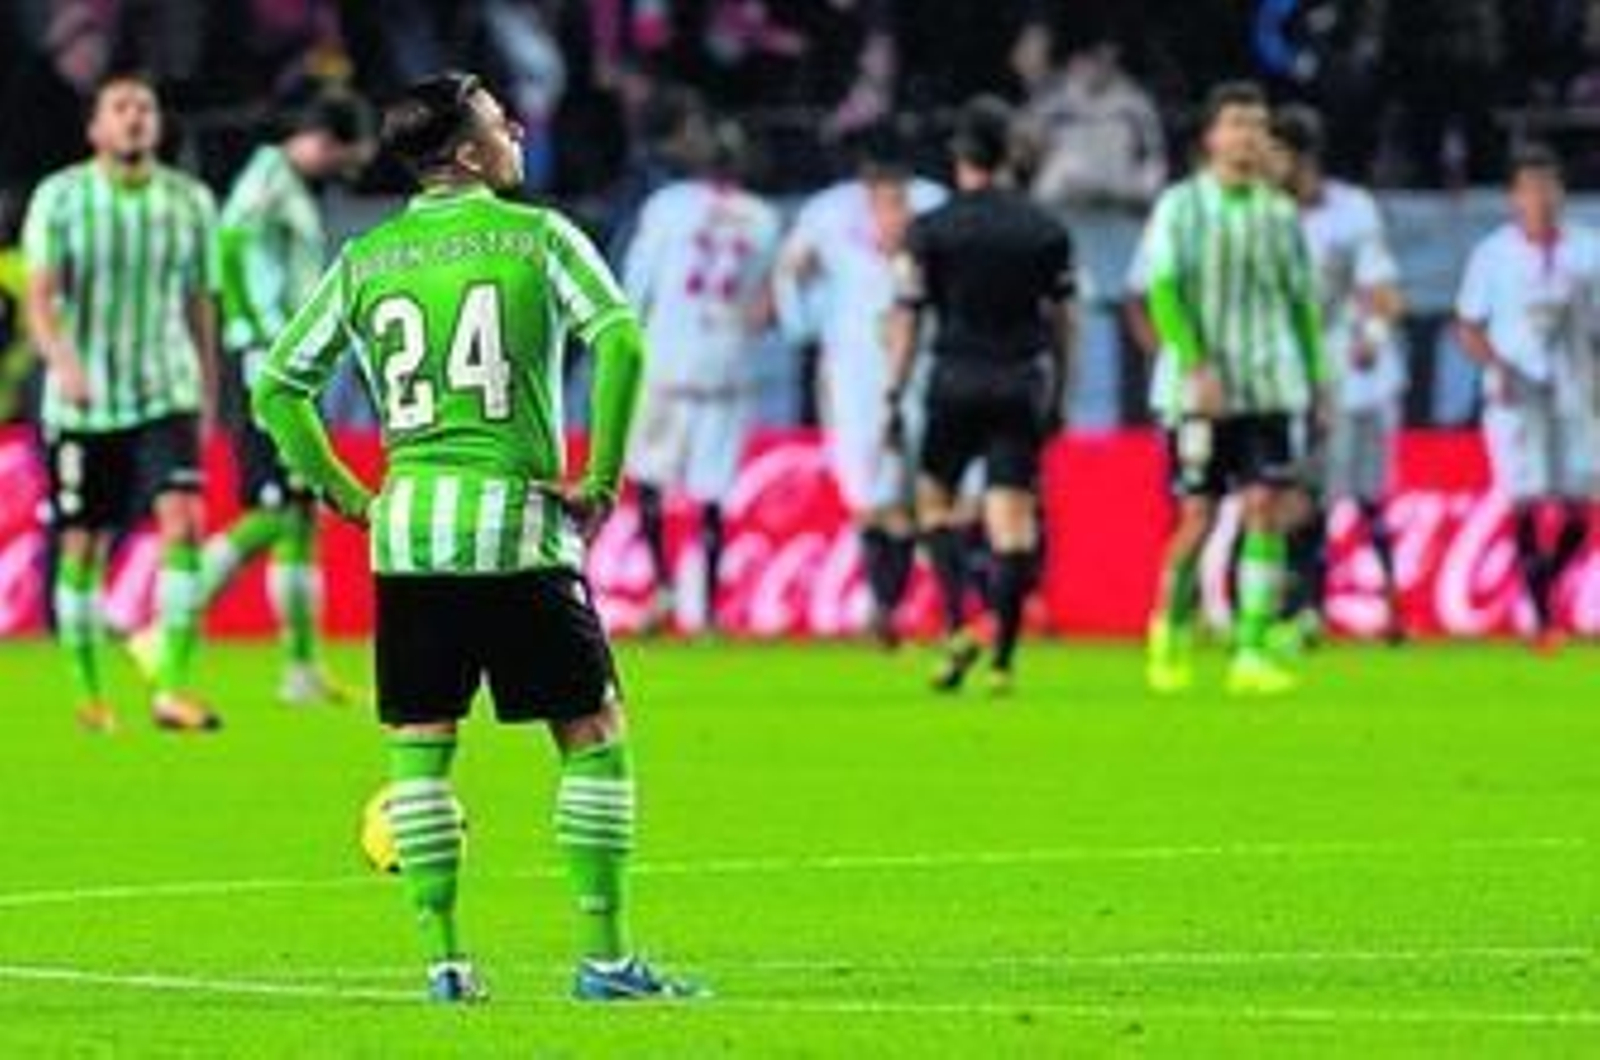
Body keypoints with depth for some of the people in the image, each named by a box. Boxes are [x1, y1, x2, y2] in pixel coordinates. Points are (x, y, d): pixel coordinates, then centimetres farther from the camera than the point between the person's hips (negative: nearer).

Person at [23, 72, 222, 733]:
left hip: (167, 393, 1)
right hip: (83, 402, -1)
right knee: (83, 547, 4)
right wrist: (61, 360, -29)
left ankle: (173, 690, -20)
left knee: (182, 523, -17)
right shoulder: (60, 199, -3)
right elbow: (39, 295, -11)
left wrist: (208, 395, 16)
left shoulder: (190, 202, 5)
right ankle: (88, 692, 20)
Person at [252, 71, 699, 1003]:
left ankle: (444, 956, 5)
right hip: (519, 525, -3)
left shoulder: (364, 261, 10)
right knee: (594, 735, 5)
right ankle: (604, 955, 1)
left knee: (420, 748, 10)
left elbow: (279, 386, 11)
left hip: (407, 530, 3)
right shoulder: (538, 237, 0)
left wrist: (340, 489, 16)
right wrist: (602, 476, -8)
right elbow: (621, 340, -14)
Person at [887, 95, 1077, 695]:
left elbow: (908, 315, -3)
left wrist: (893, 397, 2)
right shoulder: (1046, 231, 5)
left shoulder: (930, 230, -2)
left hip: (955, 382, -1)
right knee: (1013, 523, 0)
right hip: (1021, 386, 1)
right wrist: (1059, 397, 18)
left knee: (934, 500, 15)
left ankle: (958, 626, -4)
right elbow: (1063, 320, 9)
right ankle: (1003, 659, -4)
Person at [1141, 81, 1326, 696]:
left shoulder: (1280, 214, 12)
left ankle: (1252, 654, -10)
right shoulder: (1180, 207, 0)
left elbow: (1301, 300, 17)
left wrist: (1317, 380, 11)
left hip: (1272, 388, 3)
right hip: (1202, 390, -3)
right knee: (1198, 519, -2)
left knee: (1265, 512, -9)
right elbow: (1162, 290, -8)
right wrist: (1196, 364, -19)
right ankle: (1169, 633, 21)